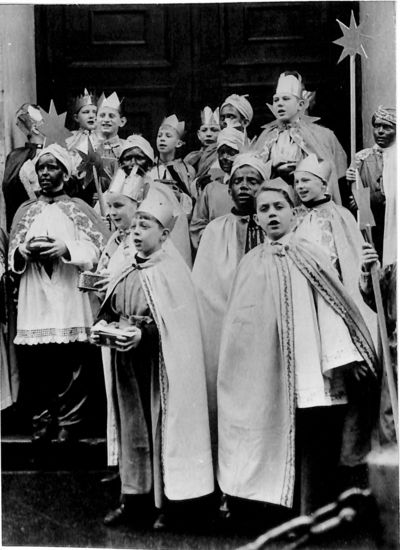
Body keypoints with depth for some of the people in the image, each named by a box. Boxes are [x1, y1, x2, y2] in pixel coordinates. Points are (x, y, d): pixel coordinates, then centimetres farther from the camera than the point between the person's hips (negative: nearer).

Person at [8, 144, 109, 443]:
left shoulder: (78, 208, 7)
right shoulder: (25, 210, 16)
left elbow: (99, 247, -1)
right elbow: (11, 256, 15)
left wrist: (66, 249, -14)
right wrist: (25, 251, -6)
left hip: (69, 299, -2)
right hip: (34, 300, 2)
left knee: (70, 364, -4)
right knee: (37, 365, 0)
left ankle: (69, 422, 6)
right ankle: (42, 421, 12)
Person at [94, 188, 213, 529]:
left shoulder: (171, 271, -10)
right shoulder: (128, 270, 9)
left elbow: (176, 322, -16)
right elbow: (110, 309, 15)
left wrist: (142, 333, -27)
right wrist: (103, 325, -5)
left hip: (159, 365, -6)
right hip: (128, 363, 6)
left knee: (161, 428, 1)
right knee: (132, 427, 12)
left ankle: (167, 503, 11)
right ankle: (133, 498, 22)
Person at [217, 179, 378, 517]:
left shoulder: (310, 257, 4)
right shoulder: (251, 264, 10)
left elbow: (331, 309, -2)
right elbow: (240, 322, 10)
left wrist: (341, 362, -12)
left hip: (311, 384, -1)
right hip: (266, 383, 2)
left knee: (315, 465, 0)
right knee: (275, 460, 3)